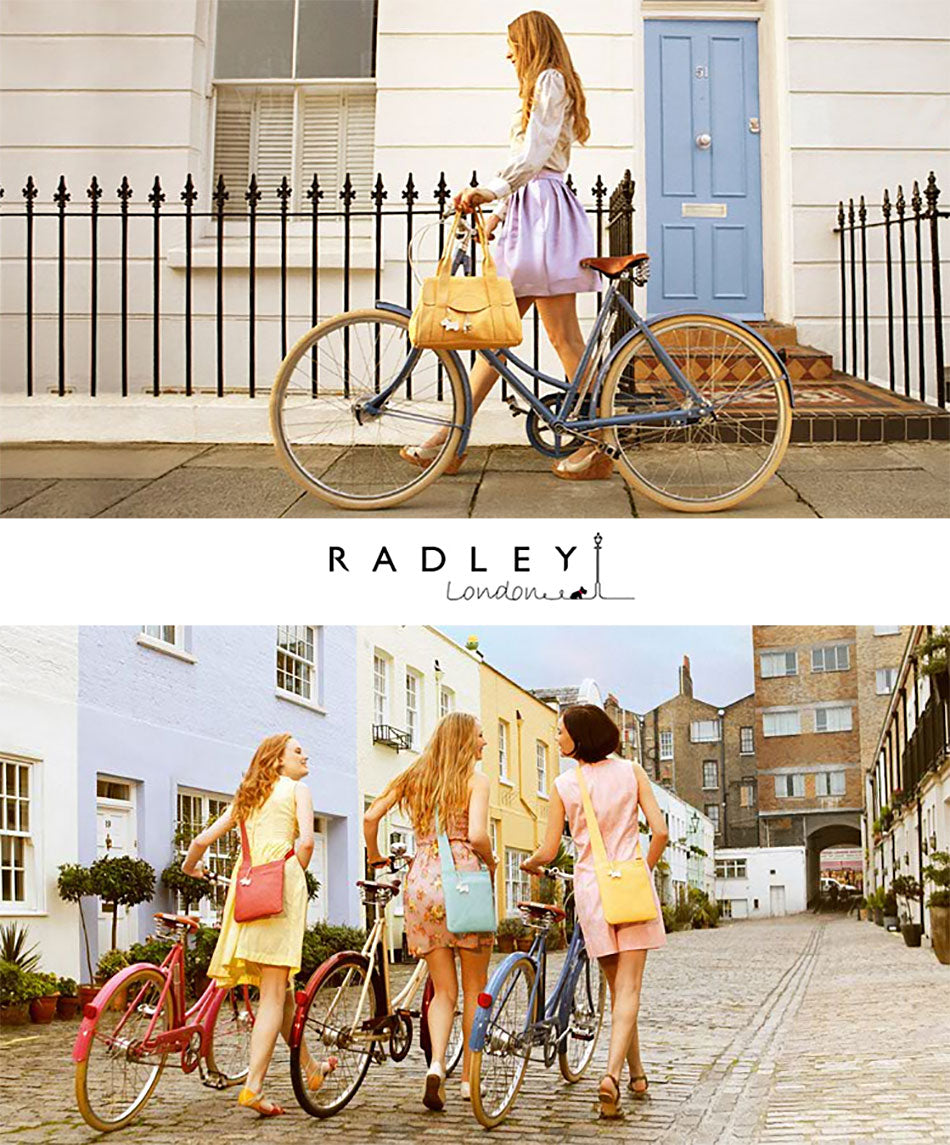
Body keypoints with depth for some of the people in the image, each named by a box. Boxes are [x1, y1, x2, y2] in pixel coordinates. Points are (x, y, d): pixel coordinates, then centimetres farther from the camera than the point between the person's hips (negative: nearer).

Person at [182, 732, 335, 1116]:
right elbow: (306, 841, -9)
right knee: (274, 992, -8)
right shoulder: (297, 789, 7)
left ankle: (309, 1068, 32)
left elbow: (203, 838, 18)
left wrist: (190, 866, 37)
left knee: (280, 986, 17)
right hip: (280, 881, -6)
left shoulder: (247, 797, 24)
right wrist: (295, 876, 7)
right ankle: (253, 1085, -17)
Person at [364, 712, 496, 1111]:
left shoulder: (414, 776, 14)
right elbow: (477, 835, -15)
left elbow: (370, 817, 8)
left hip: (421, 880, 4)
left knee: (444, 990, 9)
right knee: (475, 987, 11)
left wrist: (374, 858, 23)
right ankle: (469, 1077, 13)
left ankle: (436, 1065, -13)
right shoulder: (475, 780, -1)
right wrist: (490, 864, 4)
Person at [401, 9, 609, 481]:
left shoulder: (549, 81, -5)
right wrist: (499, 211, 21)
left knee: (563, 336, -10)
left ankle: (599, 447, -7)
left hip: (543, 211, -11)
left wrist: (490, 191, -29)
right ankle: (450, 438, 7)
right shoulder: (546, 87, 27)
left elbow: (534, 156, -19)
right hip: (528, 213, 11)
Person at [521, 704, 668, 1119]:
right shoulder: (631, 772, 1)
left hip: (590, 889, 1)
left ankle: (636, 1074, 24)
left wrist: (529, 864, 23)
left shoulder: (564, 785, -1)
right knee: (628, 989, -5)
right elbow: (660, 831, -3)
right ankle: (612, 1074, -23)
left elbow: (548, 851, 1)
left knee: (617, 987, 16)